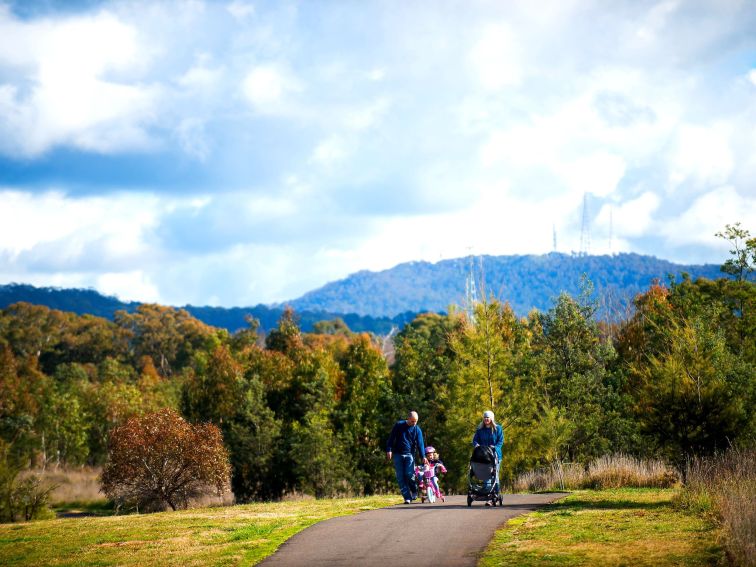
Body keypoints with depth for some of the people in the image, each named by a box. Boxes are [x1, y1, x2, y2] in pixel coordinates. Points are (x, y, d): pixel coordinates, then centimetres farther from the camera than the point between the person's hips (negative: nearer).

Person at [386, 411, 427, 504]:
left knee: (409, 474, -15)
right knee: (400, 477, -4)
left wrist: (423, 456, -15)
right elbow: (391, 438, 4)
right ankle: (407, 497, -1)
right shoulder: (399, 425, 0)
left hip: (409, 454, -1)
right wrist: (389, 450, -6)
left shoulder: (417, 429, 2)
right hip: (398, 454, 1)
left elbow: (420, 443, -4)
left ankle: (414, 491, 10)